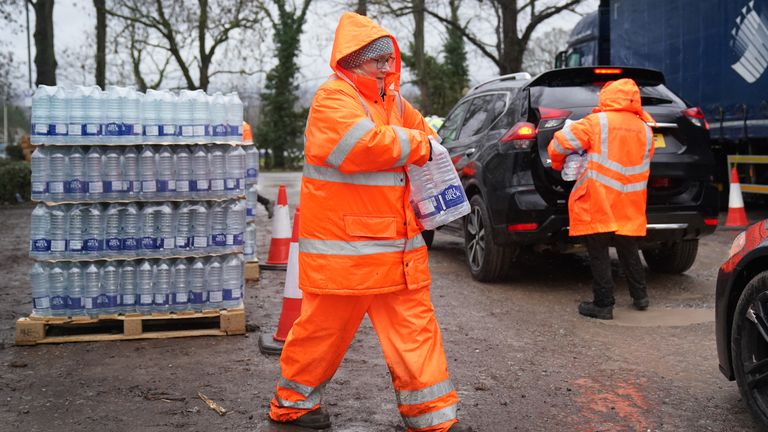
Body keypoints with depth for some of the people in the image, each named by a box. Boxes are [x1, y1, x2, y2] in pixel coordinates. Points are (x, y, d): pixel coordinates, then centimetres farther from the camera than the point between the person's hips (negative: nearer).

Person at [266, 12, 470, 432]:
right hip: (343, 246, -8)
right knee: (327, 327, 6)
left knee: (415, 327, 6)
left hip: (397, 244, 8)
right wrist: (414, 145, -11)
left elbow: (423, 132, 31)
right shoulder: (332, 97, -12)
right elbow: (366, 145, -27)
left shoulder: (392, 101, 15)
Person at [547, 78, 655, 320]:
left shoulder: (597, 122, -9)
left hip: (598, 203, -5)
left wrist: (557, 164, 11)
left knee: (598, 254, 2)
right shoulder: (645, 130, 7)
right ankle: (640, 296, 28)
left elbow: (559, 144, -9)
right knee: (629, 251, 20)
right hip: (630, 209, 6)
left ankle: (604, 304, 4)